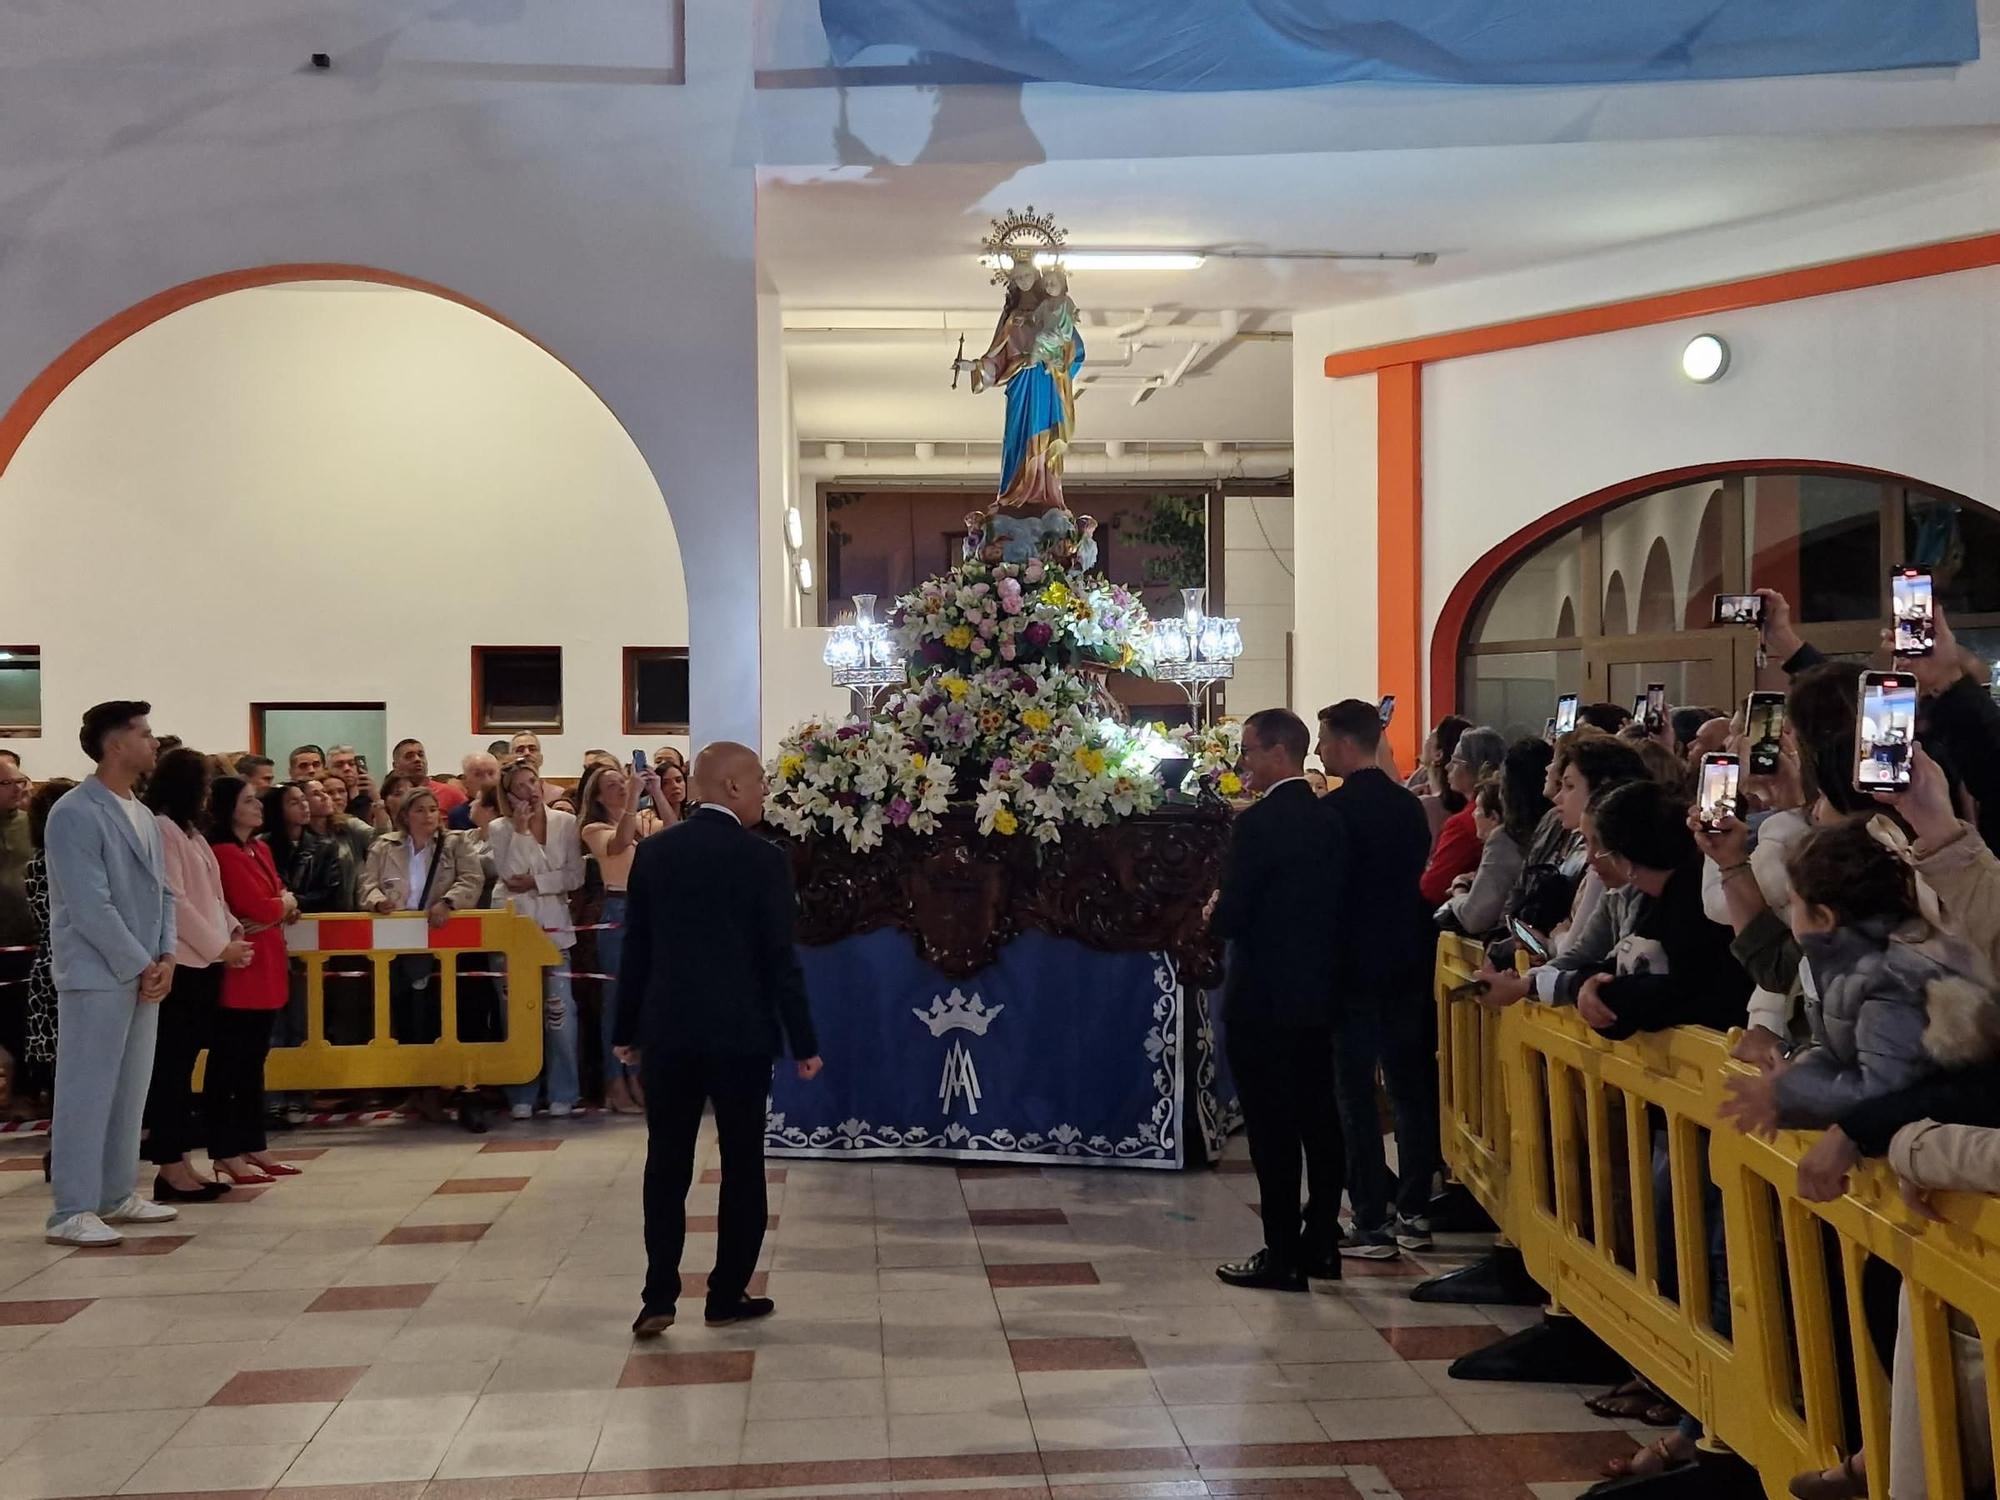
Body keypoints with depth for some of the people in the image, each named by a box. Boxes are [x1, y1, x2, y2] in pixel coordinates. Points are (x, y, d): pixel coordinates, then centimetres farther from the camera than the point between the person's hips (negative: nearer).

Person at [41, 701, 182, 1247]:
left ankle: (116, 1195, 22)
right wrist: (141, 967, -14)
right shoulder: (75, 815, -13)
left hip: (144, 976, 8)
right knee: (86, 1094, -4)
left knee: (130, 1092, 13)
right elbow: (91, 908, -19)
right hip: (97, 977, -8)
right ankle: (72, 1212, 1)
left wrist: (165, 957, 1)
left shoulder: (142, 815, 13)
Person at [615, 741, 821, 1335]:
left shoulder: (653, 852, 2)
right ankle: (727, 1294, 15)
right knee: (742, 1166, 9)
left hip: (667, 1032, 3)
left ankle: (659, 1296, 4)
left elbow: (635, 948, 5)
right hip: (740, 1034, -3)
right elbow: (780, 958, -11)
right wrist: (804, 1043, -4)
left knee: (667, 1166, 8)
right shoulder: (764, 859, -10)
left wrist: (627, 1030, 13)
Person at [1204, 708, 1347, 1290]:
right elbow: (1334, 903, 12)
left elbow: (1232, 915, -18)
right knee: (1320, 1117, 13)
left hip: (1262, 998, -8)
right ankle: (1321, 1243, 22)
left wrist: (1214, 913, 5)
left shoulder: (1258, 823, -17)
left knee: (1272, 1127, -2)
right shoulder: (1328, 820, 7)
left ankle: (1283, 1255, 3)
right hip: (1317, 991, 8)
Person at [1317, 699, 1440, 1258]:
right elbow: (1418, 882, 14)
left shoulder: (1335, 809, -14)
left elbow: (1322, 893, -15)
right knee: (1410, 1087, 13)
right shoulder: (1408, 805, 8)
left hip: (1353, 967, -7)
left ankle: (1372, 1223, 0)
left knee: (1355, 1093, -1)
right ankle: (1413, 1212, 19)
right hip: (1408, 964, 7)